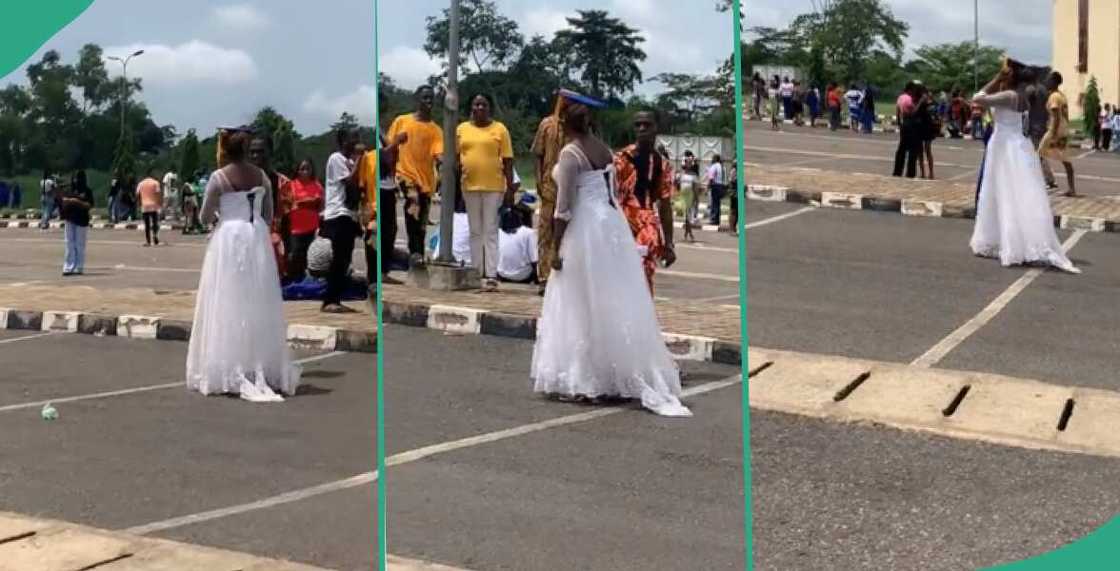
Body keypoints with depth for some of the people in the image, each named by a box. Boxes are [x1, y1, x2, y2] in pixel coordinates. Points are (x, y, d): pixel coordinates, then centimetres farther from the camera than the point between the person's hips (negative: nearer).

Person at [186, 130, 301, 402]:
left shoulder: (219, 177, -8)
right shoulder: (262, 176, 4)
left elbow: (205, 217, -3)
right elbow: (269, 216, 9)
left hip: (229, 240, -3)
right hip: (258, 240, 4)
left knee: (229, 304, 1)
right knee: (259, 305, 9)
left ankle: (229, 372, -1)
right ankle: (263, 368, 12)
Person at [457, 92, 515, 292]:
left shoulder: (499, 129, 1)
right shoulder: (462, 129, 10)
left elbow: (507, 161, -1)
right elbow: (455, 156, 14)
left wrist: (510, 188, -5)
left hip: (493, 187, -3)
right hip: (469, 186, 3)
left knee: (490, 231, -4)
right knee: (475, 231, 8)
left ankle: (491, 276, -6)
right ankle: (477, 274, 12)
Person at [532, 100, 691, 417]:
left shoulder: (570, 153, -13)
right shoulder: (605, 150, 10)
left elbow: (564, 206, -16)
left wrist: (556, 248, -13)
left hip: (586, 230, -8)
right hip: (613, 225, 8)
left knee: (585, 305, -1)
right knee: (616, 302, 11)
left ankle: (588, 380, 1)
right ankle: (625, 373, 15)